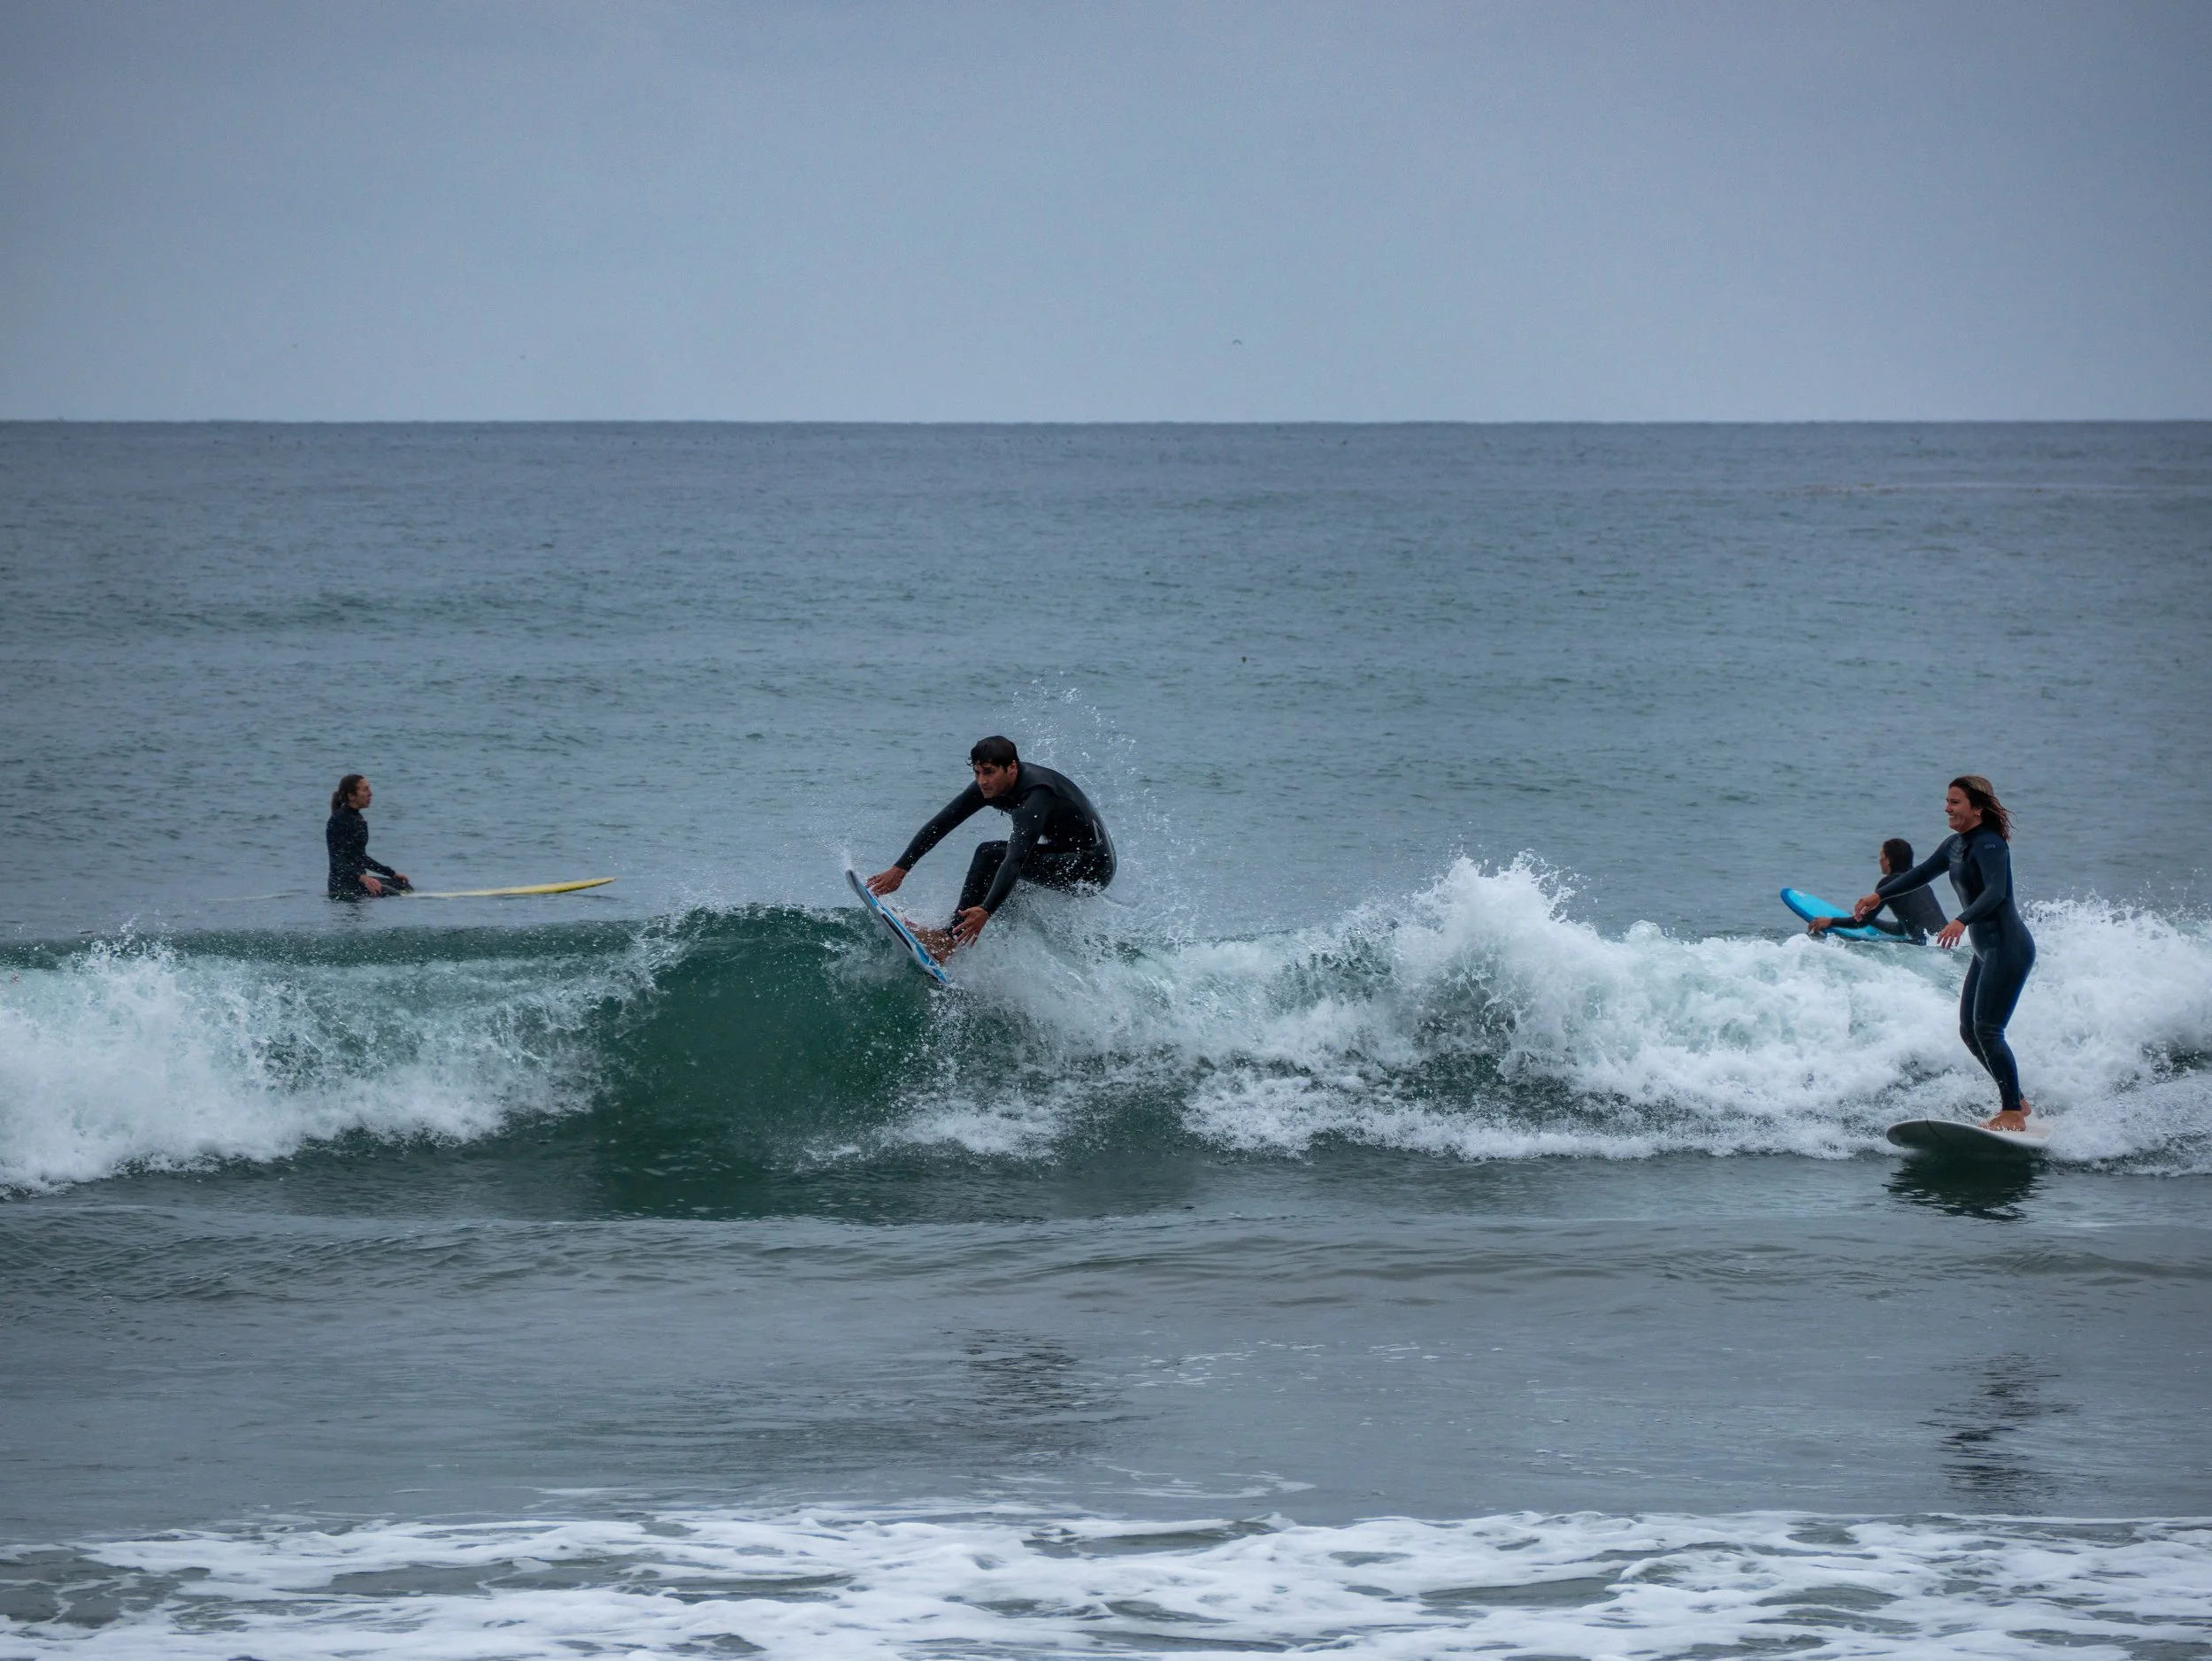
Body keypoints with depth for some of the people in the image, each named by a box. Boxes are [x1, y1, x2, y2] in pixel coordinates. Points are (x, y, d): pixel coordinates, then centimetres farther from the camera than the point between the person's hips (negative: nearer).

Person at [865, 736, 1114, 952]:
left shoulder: (1035, 795, -30)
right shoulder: (991, 785, -5)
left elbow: (1015, 860, -41)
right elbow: (941, 824, -2)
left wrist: (986, 911, -51)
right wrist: (900, 869, -9)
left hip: (1092, 866, -10)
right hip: (1064, 855, 10)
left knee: (989, 855, -22)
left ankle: (953, 939, -21)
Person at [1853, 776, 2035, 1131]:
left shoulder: (1989, 845, -17)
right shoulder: (1956, 845, 12)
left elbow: (1995, 892, -31)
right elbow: (1922, 873, 27)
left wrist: (1962, 921, -45)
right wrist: (1880, 895, 27)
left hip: (2009, 948, -10)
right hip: (1986, 950, 10)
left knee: (1987, 1030, -14)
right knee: (1969, 1031, 10)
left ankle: (2013, 1114, -12)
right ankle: (2016, 1102, 19)